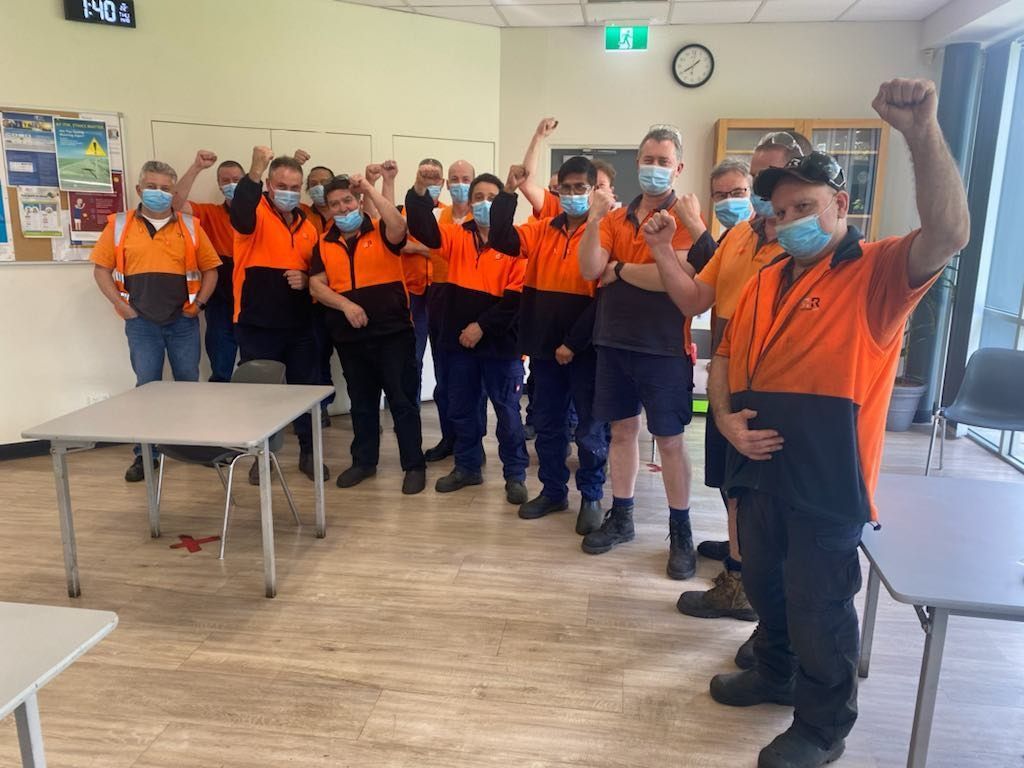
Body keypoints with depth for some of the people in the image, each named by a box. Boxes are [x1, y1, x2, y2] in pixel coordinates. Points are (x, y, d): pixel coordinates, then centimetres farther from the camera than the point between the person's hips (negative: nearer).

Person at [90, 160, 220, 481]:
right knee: (147, 387, 4)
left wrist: (199, 303, -2)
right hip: (141, 322, -1)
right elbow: (101, 269, 4)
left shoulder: (190, 226, 5)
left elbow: (210, 268, 8)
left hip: (183, 320, 1)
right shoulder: (119, 225, 3)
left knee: (189, 384, 9)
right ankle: (145, 454, 14)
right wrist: (121, 305, -5)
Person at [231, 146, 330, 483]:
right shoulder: (255, 214, -5)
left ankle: (308, 453, 24)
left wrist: (306, 280, -7)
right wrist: (255, 173, -43)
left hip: (299, 325, 4)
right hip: (257, 324, -4)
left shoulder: (308, 226, 10)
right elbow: (240, 213, -30)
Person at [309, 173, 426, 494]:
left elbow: (399, 226, -24)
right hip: (349, 335, 4)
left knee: (402, 400, 1)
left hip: (393, 331, -4)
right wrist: (345, 305, -16)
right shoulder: (324, 243, 10)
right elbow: (316, 285, 1)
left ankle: (414, 465, 9)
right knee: (361, 402, 16)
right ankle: (364, 461, 29)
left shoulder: (381, 232, -1)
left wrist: (369, 188, -18)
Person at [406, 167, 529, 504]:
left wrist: (482, 326, -16)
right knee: (461, 409, 15)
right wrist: (419, 191, -28)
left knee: (507, 412, 6)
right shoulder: (457, 237, 5)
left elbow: (517, 297, -12)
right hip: (459, 340, 4)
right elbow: (423, 230, -13)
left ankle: (515, 475, 19)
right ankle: (467, 467, 32)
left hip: (500, 342, -4)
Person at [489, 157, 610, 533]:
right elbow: (501, 240, -4)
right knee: (547, 424, 14)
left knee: (589, 428, 7)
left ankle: (591, 498, 22)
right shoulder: (541, 230, 8)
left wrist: (574, 342, -14)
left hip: (585, 349, -5)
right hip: (544, 346, 5)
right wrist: (509, 192, -13)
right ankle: (553, 491, 30)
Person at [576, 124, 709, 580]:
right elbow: (589, 270, -4)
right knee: (622, 429, 13)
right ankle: (621, 518, 27)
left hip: (663, 346, -5)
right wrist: (594, 220, -17)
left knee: (669, 439, 2)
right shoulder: (616, 217, 9)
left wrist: (618, 269, -9)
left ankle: (681, 533, 15)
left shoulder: (684, 216, -6)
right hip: (614, 342, 5)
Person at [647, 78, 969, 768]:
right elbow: (727, 356, 15)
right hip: (761, 466, 7)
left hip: (827, 477, -7)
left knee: (819, 606, 8)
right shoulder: (766, 279, 10)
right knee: (768, 586, 24)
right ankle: (777, 674, 48)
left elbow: (949, 233, -30)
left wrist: (923, 132, -39)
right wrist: (725, 417, -2)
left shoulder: (877, 272, -10)